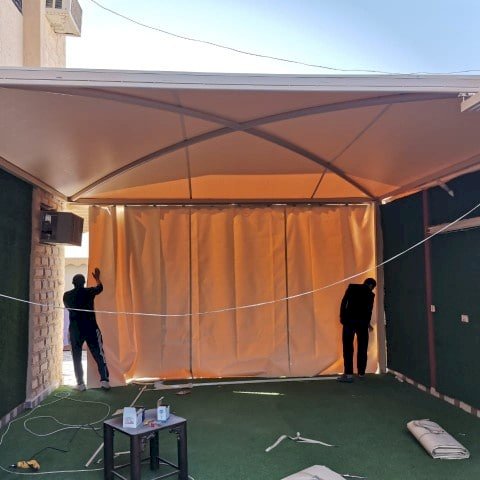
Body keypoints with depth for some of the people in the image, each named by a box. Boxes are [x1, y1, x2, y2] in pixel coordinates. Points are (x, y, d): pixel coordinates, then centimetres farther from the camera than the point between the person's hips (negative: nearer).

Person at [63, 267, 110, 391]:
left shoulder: (67, 296, 1)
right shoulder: (88, 292, -4)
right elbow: (100, 288, 18)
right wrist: (97, 277, 36)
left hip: (75, 330, 1)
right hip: (91, 328, -1)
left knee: (77, 358, 10)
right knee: (99, 355, 3)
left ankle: (80, 384, 7)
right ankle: (104, 380, -6)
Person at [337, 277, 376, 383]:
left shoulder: (352, 287, 7)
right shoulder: (370, 294, 6)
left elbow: (344, 301, 0)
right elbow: (369, 310, 6)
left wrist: (342, 316, 4)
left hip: (349, 320, 0)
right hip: (362, 322, 0)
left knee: (348, 347, -4)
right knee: (362, 347, 13)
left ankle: (348, 374, -12)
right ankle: (361, 372, 18)